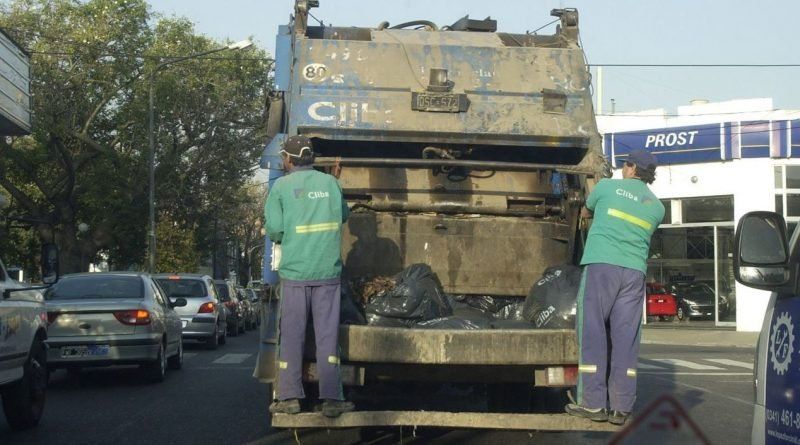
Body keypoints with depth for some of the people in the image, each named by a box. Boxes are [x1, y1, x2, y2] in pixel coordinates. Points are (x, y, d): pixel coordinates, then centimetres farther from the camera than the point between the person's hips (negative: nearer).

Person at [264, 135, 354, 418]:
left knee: (292, 335, 7)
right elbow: (342, 216, 18)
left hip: (294, 271, -1)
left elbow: (274, 228, -7)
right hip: (328, 271, 1)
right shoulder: (330, 182, 6)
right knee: (327, 335, 4)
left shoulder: (281, 186, -3)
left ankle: (290, 397, 9)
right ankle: (331, 399, 2)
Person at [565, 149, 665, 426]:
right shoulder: (657, 206, 14)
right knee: (626, 338, 4)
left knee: (593, 334, 0)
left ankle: (593, 403, -2)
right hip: (635, 271, 3)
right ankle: (621, 408, 3)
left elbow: (585, 213, 23)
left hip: (601, 265, -3)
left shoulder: (608, 187, 7)